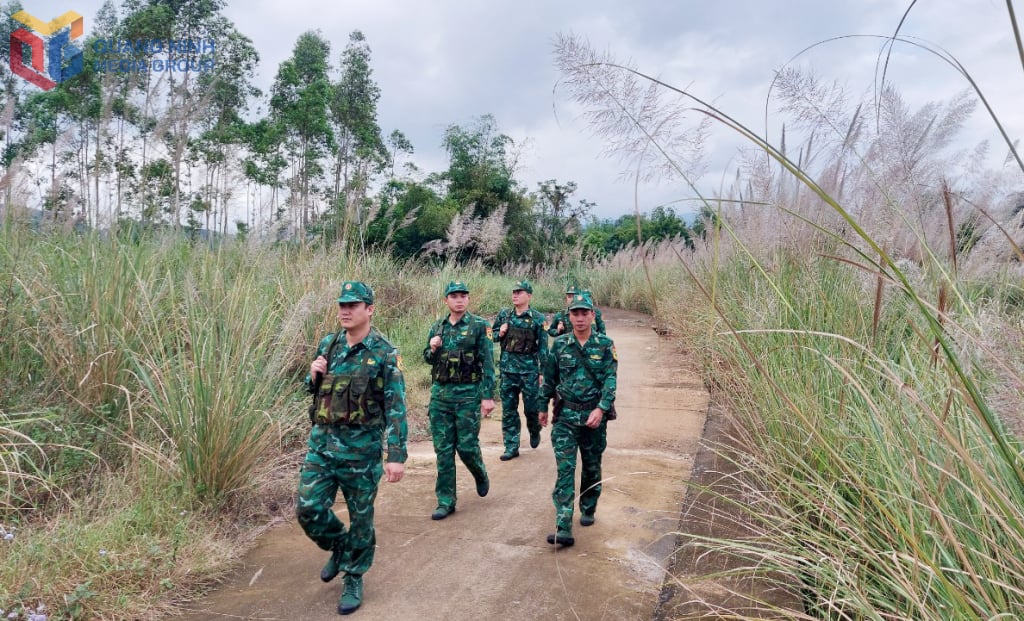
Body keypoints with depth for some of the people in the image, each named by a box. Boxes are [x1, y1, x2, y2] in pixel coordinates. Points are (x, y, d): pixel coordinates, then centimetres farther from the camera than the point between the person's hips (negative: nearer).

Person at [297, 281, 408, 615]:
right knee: (308, 509, 5)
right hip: (321, 441, 5)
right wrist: (313, 375, -6)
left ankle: (353, 579, 28)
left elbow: (396, 408, -14)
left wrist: (397, 455, -19)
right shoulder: (327, 345, 5)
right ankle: (339, 548, 34)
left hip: (361, 447, -5)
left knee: (361, 517, 8)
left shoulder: (385, 354, -12)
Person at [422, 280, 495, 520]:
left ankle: (481, 476, 33)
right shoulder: (437, 327, 9)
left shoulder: (479, 326, -5)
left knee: (467, 446, 0)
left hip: (468, 394, -4)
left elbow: (488, 364, -8)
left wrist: (488, 396, -13)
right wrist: (432, 348, -4)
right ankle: (446, 501, 15)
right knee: (443, 450, 6)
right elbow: (428, 359, 19)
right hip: (440, 393, 4)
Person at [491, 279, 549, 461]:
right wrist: (500, 333, -7)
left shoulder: (538, 319, -4)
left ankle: (535, 432, 35)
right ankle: (511, 447, 14)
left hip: (529, 368, -3)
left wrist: (542, 371, -6)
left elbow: (543, 347, -3)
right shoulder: (503, 314, 5)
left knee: (531, 407, 4)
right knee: (508, 410, 6)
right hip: (507, 368, 3)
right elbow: (493, 335, 16)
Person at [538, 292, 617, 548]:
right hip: (565, 416, 0)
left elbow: (610, 380, -10)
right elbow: (549, 378, 11)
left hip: (594, 416, 0)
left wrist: (601, 408, -23)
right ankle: (563, 529, -12)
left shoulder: (605, 345, -3)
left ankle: (588, 510, 37)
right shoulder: (559, 344, 2)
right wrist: (543, 407, 16)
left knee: (592, 467, 15)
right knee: (565, 469, -9)